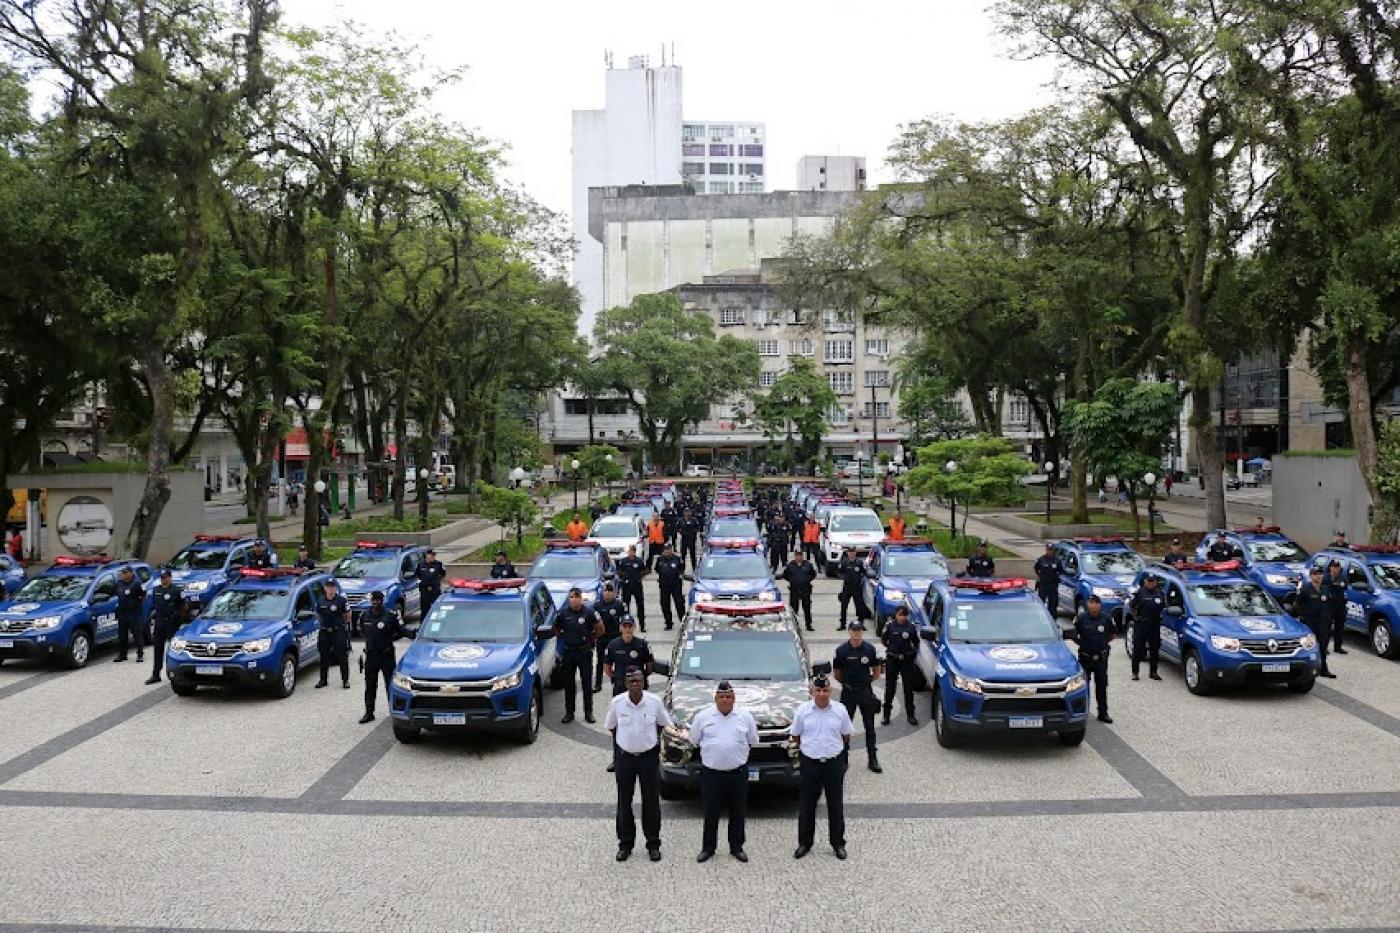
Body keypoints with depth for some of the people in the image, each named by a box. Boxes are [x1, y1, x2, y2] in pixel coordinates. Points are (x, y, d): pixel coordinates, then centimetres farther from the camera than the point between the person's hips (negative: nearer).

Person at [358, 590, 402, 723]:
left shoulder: (391, 615, -8)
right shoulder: (365, 615, 4)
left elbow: (400, 631, 2)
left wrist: (389, 639, 0)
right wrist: (371, 639, 13)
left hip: (387, 654, -3)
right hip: (371, 654, 4)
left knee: (390, 683, 2)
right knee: (370, 685, 7)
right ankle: (369, 713, 14)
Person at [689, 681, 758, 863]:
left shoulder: (745, 717, 4)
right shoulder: (703, 716, 1)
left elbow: (753, 741, 13)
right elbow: (695, 741, 9)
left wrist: (735, 751, 11)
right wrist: (712, 751, 10)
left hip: (738, 772, 1)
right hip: (711, 773, -1)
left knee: (738, 812, 9)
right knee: (711, 813, 5)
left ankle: (737, 847, 22)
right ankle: (708, 848, 16)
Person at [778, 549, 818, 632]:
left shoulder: (808, 564, 3)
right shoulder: (790, 565, 2)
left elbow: (813, 574, 13)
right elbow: (785, 574, 11)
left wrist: (808, 580, 1)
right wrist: (791, 580, 2)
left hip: (806, 590, 0)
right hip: (794, 590, 0)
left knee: (807, 608, 2)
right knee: (794, 608, 3)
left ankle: (809, 625, 9)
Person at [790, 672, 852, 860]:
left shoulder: (840, 710, -3)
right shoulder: (803, 711, -5)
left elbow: (846, 736, 11)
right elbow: (795, 736, 7)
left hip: (834, 763, 0)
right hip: (809, 763, 0)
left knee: (836, 805, 10)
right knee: (806, 805, 8)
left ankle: (838, 843, 23)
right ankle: (804, 843, 20)